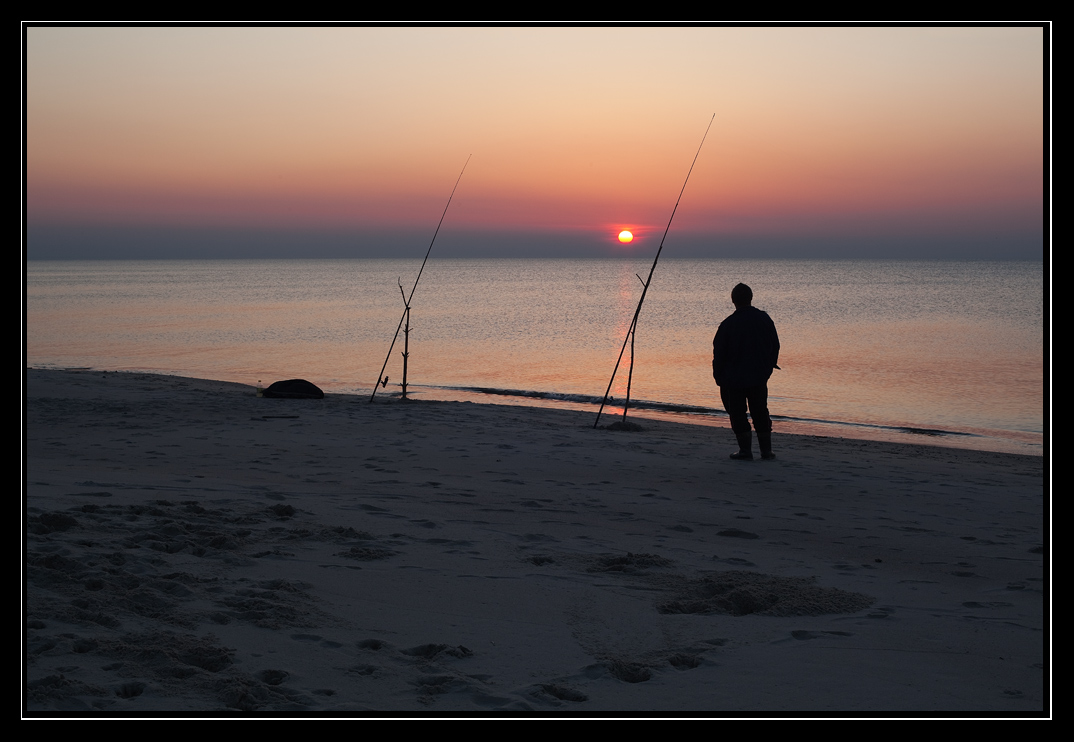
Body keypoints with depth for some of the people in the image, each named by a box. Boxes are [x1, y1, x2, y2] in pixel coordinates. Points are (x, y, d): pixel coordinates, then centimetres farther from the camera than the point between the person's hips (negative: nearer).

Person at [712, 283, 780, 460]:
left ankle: (745, 450, 3)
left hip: (733, 379, -4)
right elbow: (775, 345, 8)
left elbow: (719, 353, -8)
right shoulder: (764, 319, -1)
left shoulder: (728, 324, -13)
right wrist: (768, 367, 21)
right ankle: (766, 449, 15)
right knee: (760, 413, 14)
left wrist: (719, 377, 3)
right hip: (759, 378, 4)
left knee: (738, 415, 6)